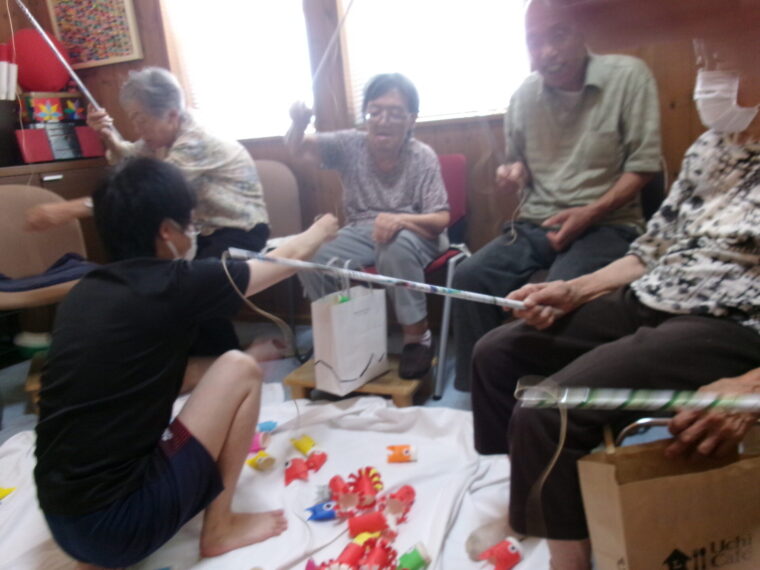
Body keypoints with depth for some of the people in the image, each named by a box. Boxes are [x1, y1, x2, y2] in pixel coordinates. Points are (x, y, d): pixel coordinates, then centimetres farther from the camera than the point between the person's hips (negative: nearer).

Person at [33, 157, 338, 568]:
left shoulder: (84, 292, 7)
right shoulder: (172, 285, -12)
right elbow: (290, 258, 5)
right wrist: (320, 230, 24)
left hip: (61, 518, 7)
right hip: (121, 521, -7)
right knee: (240, 370, 1)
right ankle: (219, 528, 11)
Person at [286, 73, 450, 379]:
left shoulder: (423, 157, -9)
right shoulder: (349, 145, -1)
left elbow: (440, 220, -14)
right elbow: (298, 147, -9)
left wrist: (399, 219, -35)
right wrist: (298, 124, -33)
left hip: (413, 234, -3)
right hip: (361, 233, 3)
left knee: (397, 245, -39)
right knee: (311, 261, -22)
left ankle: (418, 337, -19)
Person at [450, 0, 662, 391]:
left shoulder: (627, 75, -4)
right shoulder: (524, 95, 8)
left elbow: (643, 164, -6)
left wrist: (588, 214, -18)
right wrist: (514, 172, -2)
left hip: (607, 223, -4)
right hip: (534, 223, 4)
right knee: (469, 278, -18)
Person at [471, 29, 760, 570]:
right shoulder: (710, 147, 14)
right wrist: (572, 291, 4)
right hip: (647, 304, 9)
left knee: (546, 414, -27)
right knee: (497, 351, 10)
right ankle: (517, 502, 20)